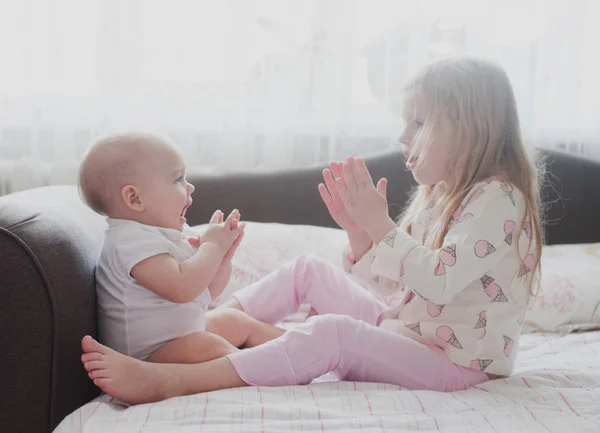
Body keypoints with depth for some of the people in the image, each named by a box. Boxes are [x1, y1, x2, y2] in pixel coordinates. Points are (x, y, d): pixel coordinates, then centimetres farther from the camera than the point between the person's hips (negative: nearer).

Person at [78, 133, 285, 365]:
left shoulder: (170, 233, 7)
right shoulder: (133, 240, -25)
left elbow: (206, 292, 13)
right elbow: (182, 288, -38)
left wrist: (222, 259, -8)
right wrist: (213, 246, -23)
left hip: (183, 332, 11)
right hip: (148, 351, -11)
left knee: (235, 320, 15)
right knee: (206, 347, -32)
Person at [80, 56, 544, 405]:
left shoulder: (498, 199, -16)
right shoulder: (436, 197, 12)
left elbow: (439, 281, -29)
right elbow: (390, 286, 11)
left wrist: (381, 224, -27)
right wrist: (359, 229, -4)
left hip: (452, 363, -9)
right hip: (400, 328, 9)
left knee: (331, 333, -34)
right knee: (307, 271, 4)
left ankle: (167, 381, -35)